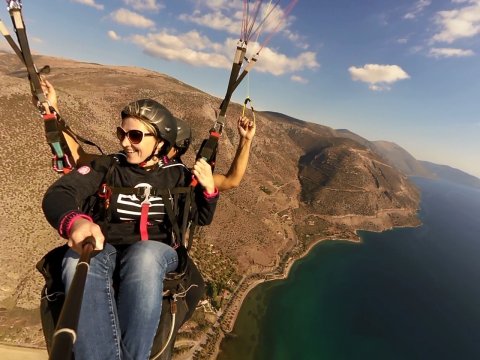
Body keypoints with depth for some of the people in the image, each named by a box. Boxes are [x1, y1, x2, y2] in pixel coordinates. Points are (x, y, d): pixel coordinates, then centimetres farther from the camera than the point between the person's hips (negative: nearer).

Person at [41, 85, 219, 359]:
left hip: (157, 252, 0)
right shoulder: (107, 166, 6)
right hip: (105, 250, 1)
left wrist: (208, 188, -8)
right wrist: (75, 221, -33)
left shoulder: (176, 175, 6)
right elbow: (59, 194, -9)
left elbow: (202, 218, 14)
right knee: (79, 259, -34)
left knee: (144, 256, -36)